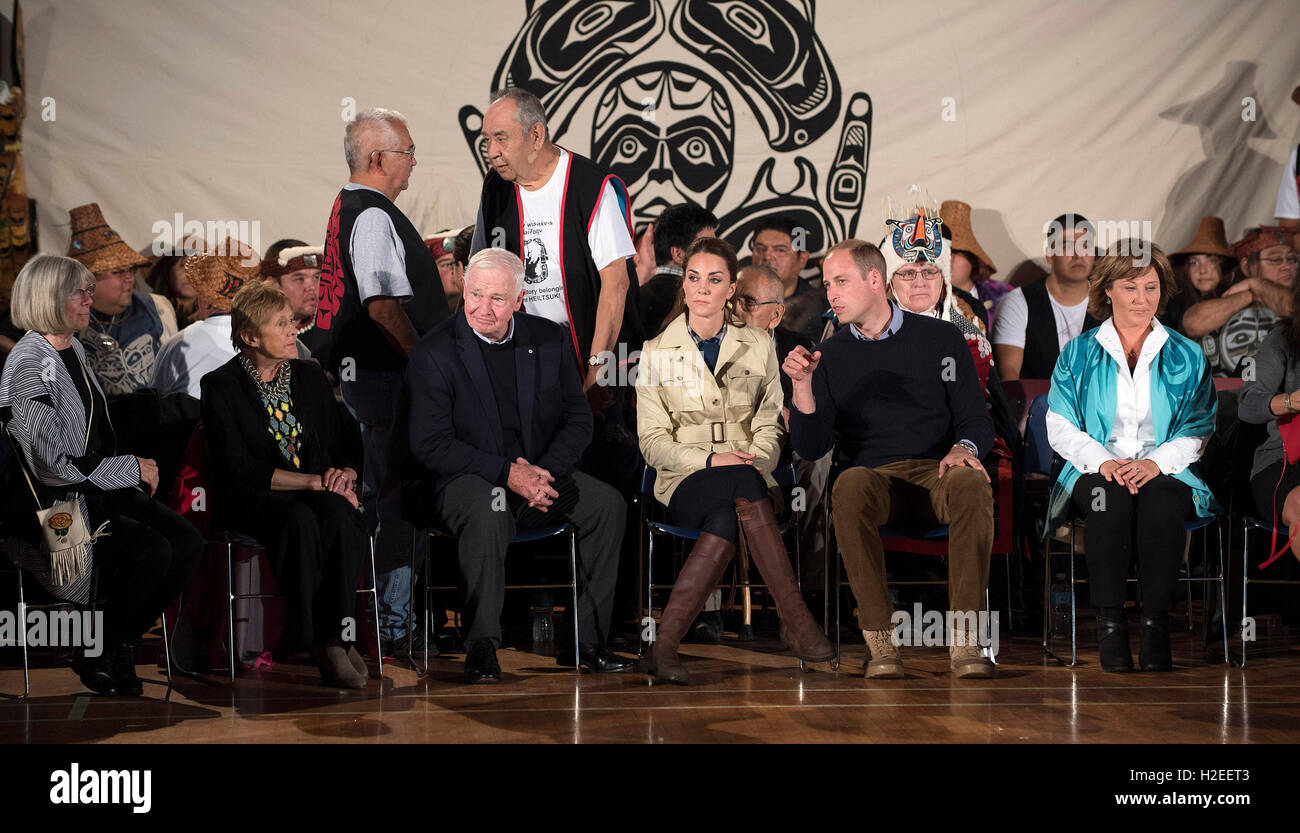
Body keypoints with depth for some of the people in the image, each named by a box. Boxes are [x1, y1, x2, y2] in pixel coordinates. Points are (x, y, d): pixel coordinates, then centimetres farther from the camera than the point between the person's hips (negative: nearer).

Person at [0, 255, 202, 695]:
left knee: (188, 543, -11)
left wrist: (136, 470, 7)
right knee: (152, 550, -27)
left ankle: (122, 642, 5)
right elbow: (53, 464, -22)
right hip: (55, 506, -9)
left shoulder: (74, 350, 13)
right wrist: (131, 469, -14)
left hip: (100, 492, 9)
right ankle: (96, 655, -5)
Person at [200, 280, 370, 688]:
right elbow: (236, 466, -11)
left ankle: (340, 635, -31)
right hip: (250, 500, -4)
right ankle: (321, 644, -33)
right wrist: (311, 481, -18)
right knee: (299, 519, -37)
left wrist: (345, 475, -9)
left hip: (319, 493, 4)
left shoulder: (310, 376, 14)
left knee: (338, 514, -33)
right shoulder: (221, 386, -1)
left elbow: (344, 444, 16)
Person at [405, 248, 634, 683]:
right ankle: (481, 646, -25)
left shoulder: (550, 339, 4)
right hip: (466, 479, -4)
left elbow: (578, 418, 6)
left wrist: (543, 471, -13)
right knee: (487, 513, -37)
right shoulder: (434, 353, -8)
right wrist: (507, 473, -22)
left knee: (608, 503, -19)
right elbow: (429, 444, -13)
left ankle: (583, 642, -11)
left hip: (540, 471, 4)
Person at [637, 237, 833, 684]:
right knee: (744, 485, -37)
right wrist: (712, 460, -15)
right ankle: (795, 619, -38)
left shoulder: (758, 345, 12)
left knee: (726, 519, -37)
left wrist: (753, 460, -13)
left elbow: (770, 428, 10)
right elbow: (653, 441, 2)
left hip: (747, 477, 2)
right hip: (685, 483, -2)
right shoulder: (658, 351, 7)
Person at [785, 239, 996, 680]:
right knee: (850, 484, -37)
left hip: (936, 471, 0)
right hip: (874, 475, 0)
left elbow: (976, 419, 10)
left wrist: (964, 448, -13)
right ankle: (879, 641, -35)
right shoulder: (830, 355, 14)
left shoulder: (940, 338, 12)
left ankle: (964, 639, -34)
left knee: (971, 485, -36)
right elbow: (811, 447, 6)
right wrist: (802, 387, -10)